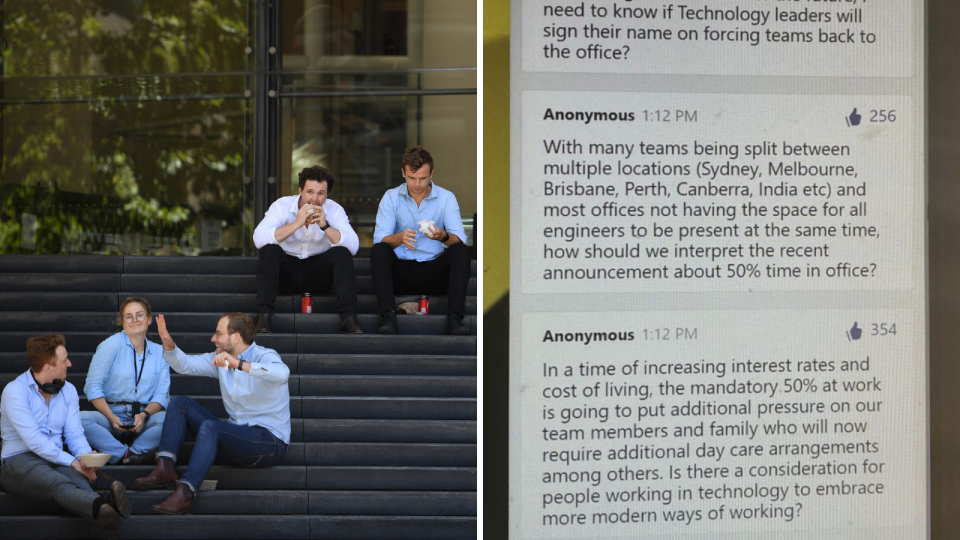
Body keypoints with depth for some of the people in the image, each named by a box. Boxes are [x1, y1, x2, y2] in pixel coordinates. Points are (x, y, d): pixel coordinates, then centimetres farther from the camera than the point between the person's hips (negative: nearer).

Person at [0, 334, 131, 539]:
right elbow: (33, 439, -15)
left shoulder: (68, 391, 14)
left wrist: (86, 457, -14)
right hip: (20, 460, -5)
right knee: (59, 484, -39)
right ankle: (104, 506, -70)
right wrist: (72, 462, -19)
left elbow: (75, 434, 9)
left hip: (56, 460, 5)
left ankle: (106, 515, -68)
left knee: (80, 481, -33)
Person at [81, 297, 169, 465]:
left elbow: (162, 395, 5)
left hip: (144, 419, 1)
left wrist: (144, 415, -17)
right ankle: (127, 454, -29)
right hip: (110, 414, -1)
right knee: (81, 419, -32)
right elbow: (93, 387, -3)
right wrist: (112, 418, -17)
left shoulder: (159, 352, 12)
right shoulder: (111, 345, 2)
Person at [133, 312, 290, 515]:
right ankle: (164, 469, -12)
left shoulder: (264, 356, -12)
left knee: (210, 426, -34)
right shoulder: (221, 358, 12)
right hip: (236, 435, 8)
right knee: (180, 403, 2)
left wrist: (239, 365, -44)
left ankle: (185, 493, -41)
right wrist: (168, 343, -8)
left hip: (270, 440, -8)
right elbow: (184, 365, 12)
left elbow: (281, 373, -36)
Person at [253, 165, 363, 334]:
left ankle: (348, 318, -28)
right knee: (270, 250, -29)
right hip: (287, 272, -1)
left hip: (318, 274, 1)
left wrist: (325, 226, -30)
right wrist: (297, 223, -33)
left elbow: (353, 247, -19)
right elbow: (258, 239, -27)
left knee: (342, 253, -25)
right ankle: (264, 316, -31)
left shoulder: (334, 210, -5)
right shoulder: (282, 206, -10)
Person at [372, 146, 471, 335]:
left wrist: (443, 236, -35)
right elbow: (379, 238, -10)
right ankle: (388, 316, -38)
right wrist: (399, 238, -33)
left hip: (435, 273, 0)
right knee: (378, 250, -28)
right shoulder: (391, 197, 1)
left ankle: (454, 316, -37)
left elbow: (459, 239, -11)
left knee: (461, 250, -26)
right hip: (401, 270, 0)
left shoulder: (446, 198, 1)